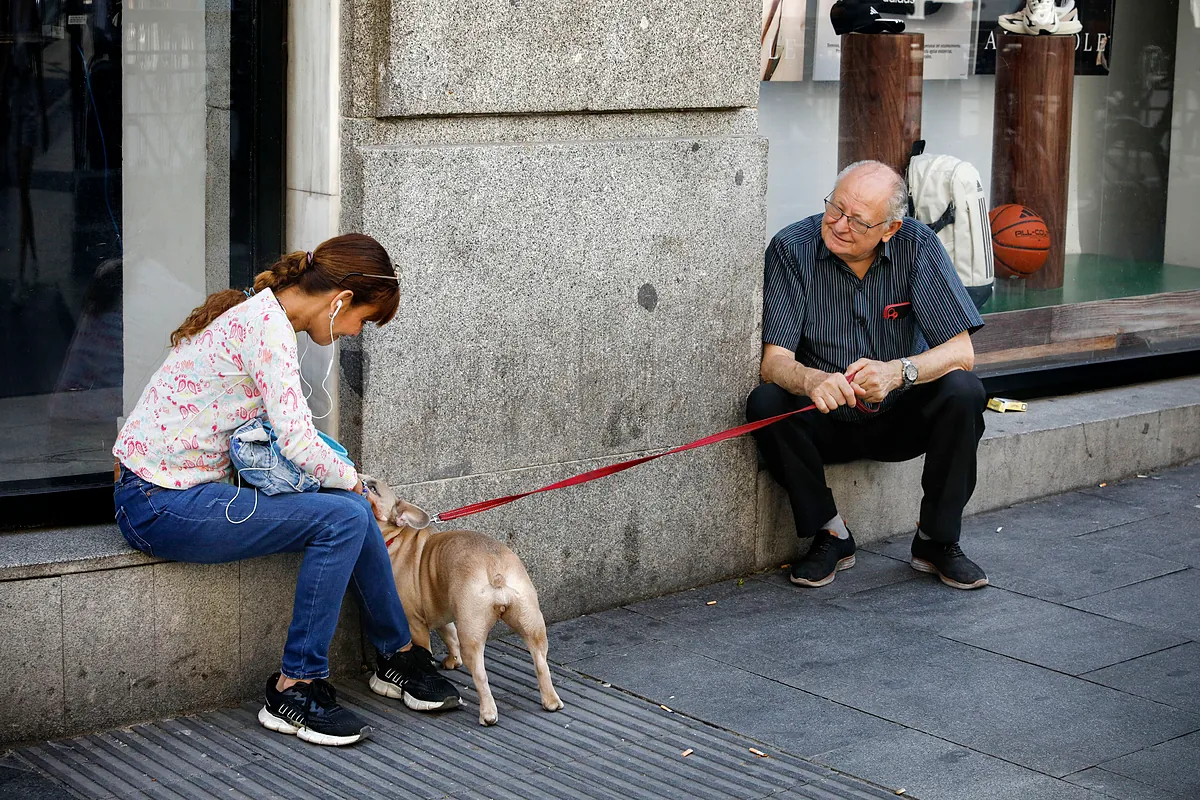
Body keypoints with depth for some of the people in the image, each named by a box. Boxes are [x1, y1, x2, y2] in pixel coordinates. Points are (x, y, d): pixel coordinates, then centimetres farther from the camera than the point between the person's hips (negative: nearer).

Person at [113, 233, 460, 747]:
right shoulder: (268, 324, -17)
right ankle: (296, 689, -8)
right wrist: (353, 482, -2)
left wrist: (348, 486, 9)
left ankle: (398, 656, 16)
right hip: (158, 506, -10)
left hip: (191, 487, 10)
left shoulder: (254, 312, 15)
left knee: (350, 507, 2)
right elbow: (297, 441, -21)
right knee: (343, 517, -17)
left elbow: (281, 431, 21)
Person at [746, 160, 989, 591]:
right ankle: (830, 535, -11)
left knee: (963, 391, -27)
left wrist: (897, 372, -39)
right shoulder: (792, 248, -16)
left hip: (899, 419, 1)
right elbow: (774, 360, -21)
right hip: (826, 424, 0)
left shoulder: (918, 246, -14)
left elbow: (961, 351, -18)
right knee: (765, 402, -29)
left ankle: (937, 540, -10)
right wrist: (812, 380, -46)